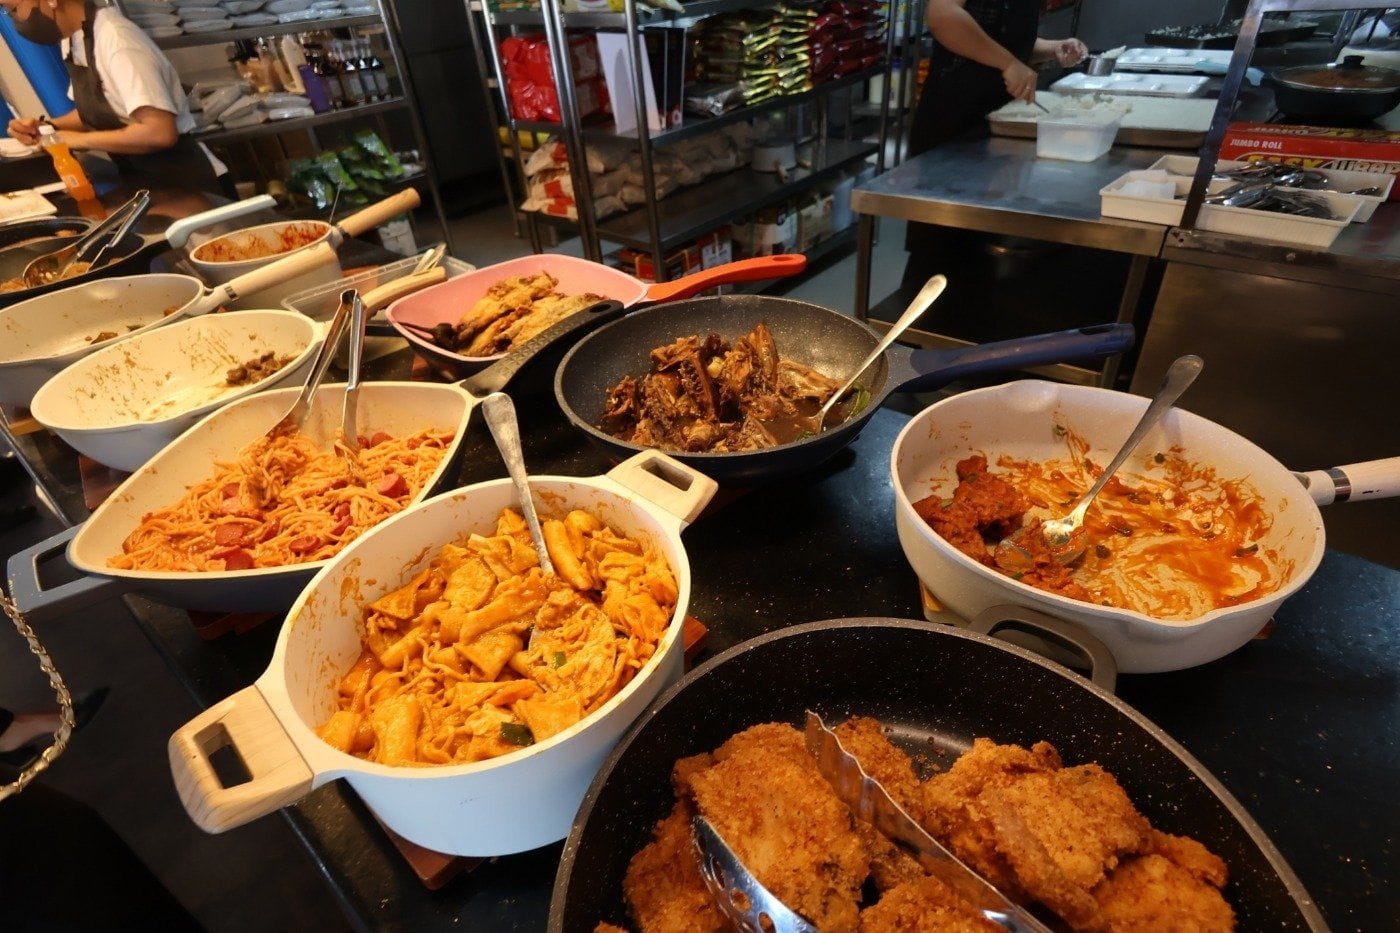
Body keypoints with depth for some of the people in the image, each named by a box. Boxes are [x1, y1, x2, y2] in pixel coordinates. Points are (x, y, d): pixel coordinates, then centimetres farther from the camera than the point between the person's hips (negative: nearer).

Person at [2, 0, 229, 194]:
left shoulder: (114, 37, -19)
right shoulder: (75, 39, 7)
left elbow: (160, 132, -29)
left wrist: (80, 139, -16)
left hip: (184, 185, -9)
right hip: (148, 184, 9)